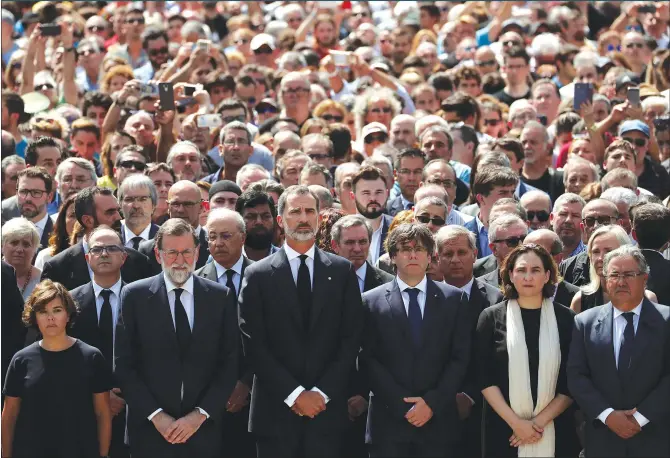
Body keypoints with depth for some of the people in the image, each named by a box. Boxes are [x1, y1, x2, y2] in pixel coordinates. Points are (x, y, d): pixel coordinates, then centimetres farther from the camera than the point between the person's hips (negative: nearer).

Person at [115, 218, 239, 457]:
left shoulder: (221, 297, 3)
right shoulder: (135, 296, 0)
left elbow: (229, 364, 2)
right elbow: (124, 365, -1)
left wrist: (200, 415, -7)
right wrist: (156, 415, -9)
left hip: (204, 432, 1)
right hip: (150, 430, -1)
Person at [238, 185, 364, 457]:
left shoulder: (342, 271, 7)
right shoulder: (258, 275, 2)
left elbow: (351, 338, 3)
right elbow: (254, 345, -2)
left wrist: (321, 393, -6)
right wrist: (293, 394, -9)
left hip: (326, 408, 1)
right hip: (275, 411, -1)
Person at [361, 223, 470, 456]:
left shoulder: (454, 299, 8)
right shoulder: (371, 301, 6)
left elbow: (461, 357, 4)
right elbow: (369, 360, 0)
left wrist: (432, 402, -8)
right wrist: (402, 404, -9)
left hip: (437, 422, 0)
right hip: (388, 421, 0)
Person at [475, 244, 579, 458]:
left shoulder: (565, 319, 1)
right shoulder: (492, 317, 1)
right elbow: (484, 378, -2)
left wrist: (541, 420, -10)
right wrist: (515, 422, -11)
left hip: (555, 430, 0)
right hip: (504, 429, 0)